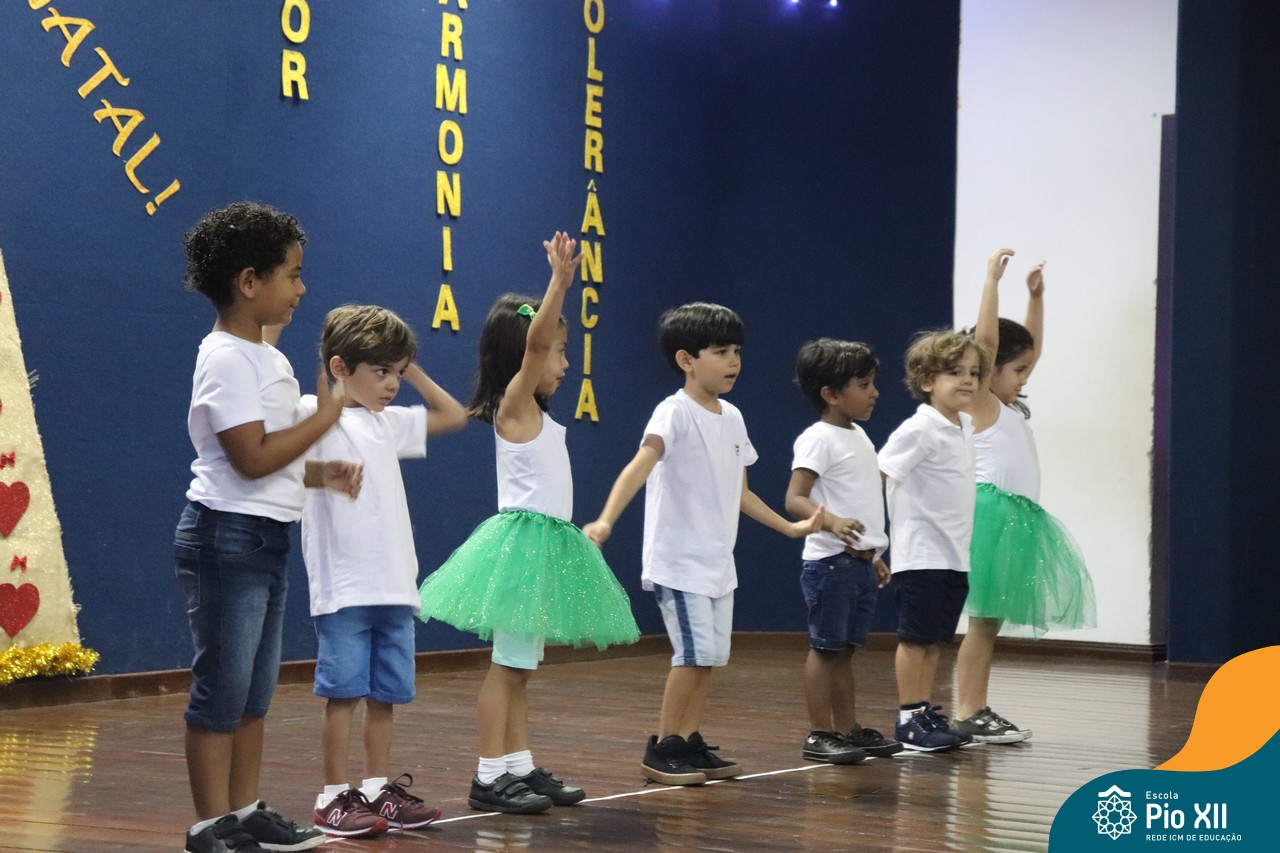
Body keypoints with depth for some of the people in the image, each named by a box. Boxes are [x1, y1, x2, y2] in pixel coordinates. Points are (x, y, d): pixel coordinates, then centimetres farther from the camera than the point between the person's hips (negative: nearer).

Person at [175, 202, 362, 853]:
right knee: (223, 690, -5)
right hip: (228, 536, -10)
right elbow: (253, 457, -21)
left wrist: (321, 474, 6)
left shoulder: (265, 356, 15)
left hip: (267, 536, 10)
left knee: (255, 692, 14)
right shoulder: (227, 360, -15)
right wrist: (325, 417, -13)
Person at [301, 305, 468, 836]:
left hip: (395, 587, 7)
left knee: (386, 692, 10)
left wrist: (411, 371, 20)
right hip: (343, 587, -7)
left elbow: (453, 416, 29)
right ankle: (333, 797, 4)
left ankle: (377, 790, 19)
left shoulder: (389, 423, 17)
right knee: (344, 692, -3)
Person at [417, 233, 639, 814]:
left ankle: (520, 767, 17)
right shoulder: (513, 405, -13)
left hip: (547, 544, 10)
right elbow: (535, 339, -25)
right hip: (524, 542, -10)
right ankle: (489, 778, -7)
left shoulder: (534, 413, 14)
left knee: (521, 667, 12)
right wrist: (559, 281, -30)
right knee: (507, 667, -8)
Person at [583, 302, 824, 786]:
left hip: (718, 563, 8)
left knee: (710, 656, 8)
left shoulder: (731, 418, 10)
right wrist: (606, 520, -44)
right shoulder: (675, 413, -14)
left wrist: (791, 527, 25)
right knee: (695, 653, -11)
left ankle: (691, 746, 18)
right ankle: (663, 749, 0)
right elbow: (639, 467, -29)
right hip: (678, 562, -8)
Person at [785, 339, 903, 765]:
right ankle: (819, 735, 1)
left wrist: (873, 555, 25)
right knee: (826, 647, -3)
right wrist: (831, 522, -38)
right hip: (830, 561, -8)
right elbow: (795, 499, -21)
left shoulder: (859, 436, 16)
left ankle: (847, 729, 19)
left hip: (860, 562, 8)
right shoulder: (819, 439, -12)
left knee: (845, 648, 13)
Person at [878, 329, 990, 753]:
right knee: (916, 638, -1)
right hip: (921, 554, -8)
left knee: (936, 639, 12)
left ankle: (927, 713, 19)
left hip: (955, 554, 8)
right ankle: (909, 718, 5)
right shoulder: (920, 429, -15)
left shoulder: (965, 427, 10)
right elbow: (876, 474, -20)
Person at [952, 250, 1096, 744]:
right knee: (982, 619, -8)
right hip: (993, 513, -9)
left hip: (1019, 517, 9)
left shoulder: (1010, 406, 17)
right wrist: (992, 279, -13)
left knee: (990, 620, 9)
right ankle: (966, 714, -6)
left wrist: (1036, 295, 23)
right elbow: (986, 339, -16)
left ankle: (979, 711, 12)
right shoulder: (981, 404, -5)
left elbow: (1032, 346, 27)